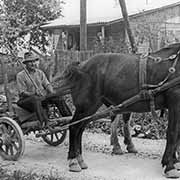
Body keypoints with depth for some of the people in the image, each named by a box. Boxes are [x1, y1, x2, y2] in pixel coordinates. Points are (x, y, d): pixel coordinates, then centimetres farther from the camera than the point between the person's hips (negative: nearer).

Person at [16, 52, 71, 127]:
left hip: (41, 98, 5)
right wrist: (34, 94, -24)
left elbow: (47, 85, 10)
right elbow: (22, 92, -8)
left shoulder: (40, 72, 15)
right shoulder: (20, 75, -1)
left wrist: (52, 93, -11)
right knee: (36, 100, -39)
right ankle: (44, 122, -54)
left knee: (58, 97, -20)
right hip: (27, 99, -5)